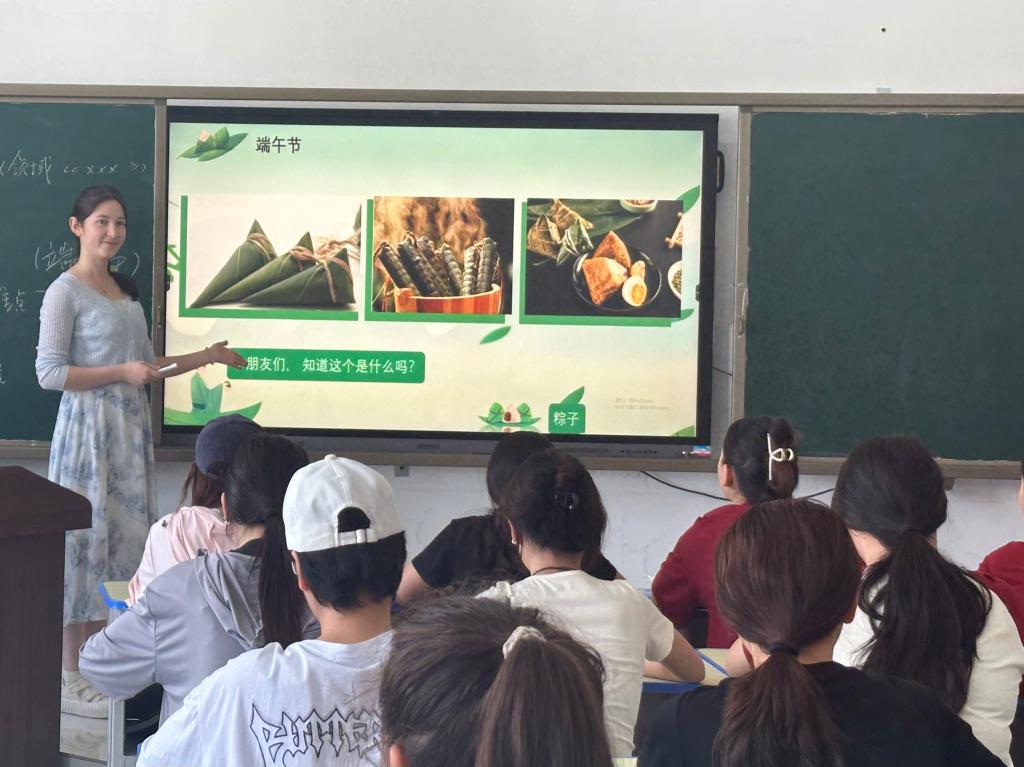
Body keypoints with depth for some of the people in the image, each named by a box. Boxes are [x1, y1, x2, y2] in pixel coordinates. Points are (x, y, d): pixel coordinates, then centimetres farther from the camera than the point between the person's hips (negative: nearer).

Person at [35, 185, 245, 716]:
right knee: (84, 536, -5)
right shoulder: (65, 291, -8)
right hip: (88, 426, -8)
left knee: (120, 536, 8)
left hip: (130, 426, 8)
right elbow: (49, 373, -14)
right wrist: (122, 373, -18)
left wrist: (206, 357, 15)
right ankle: (69, 678, 2)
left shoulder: (125, 290, 15)